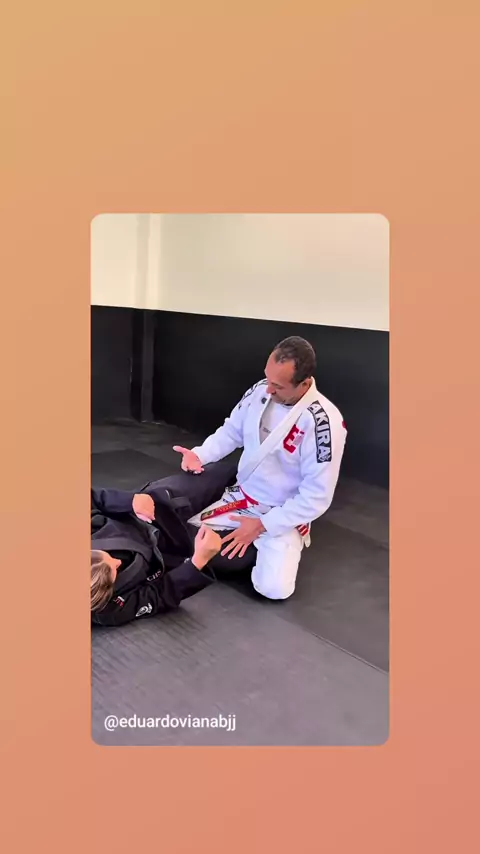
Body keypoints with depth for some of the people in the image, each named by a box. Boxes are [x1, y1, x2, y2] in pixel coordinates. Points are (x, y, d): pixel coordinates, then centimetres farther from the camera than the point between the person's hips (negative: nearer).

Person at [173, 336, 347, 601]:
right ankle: (252, 545, 15)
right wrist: (200, 455, -13)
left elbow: (317, 497, -23)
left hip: (283, 516, -5)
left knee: (273, 588, -24)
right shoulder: (260, 392, -10)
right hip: (240, 497, 5)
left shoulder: (324, 423, -28)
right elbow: (231, 431, 7)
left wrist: (262, 525, -20)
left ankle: (261, 545, 9)